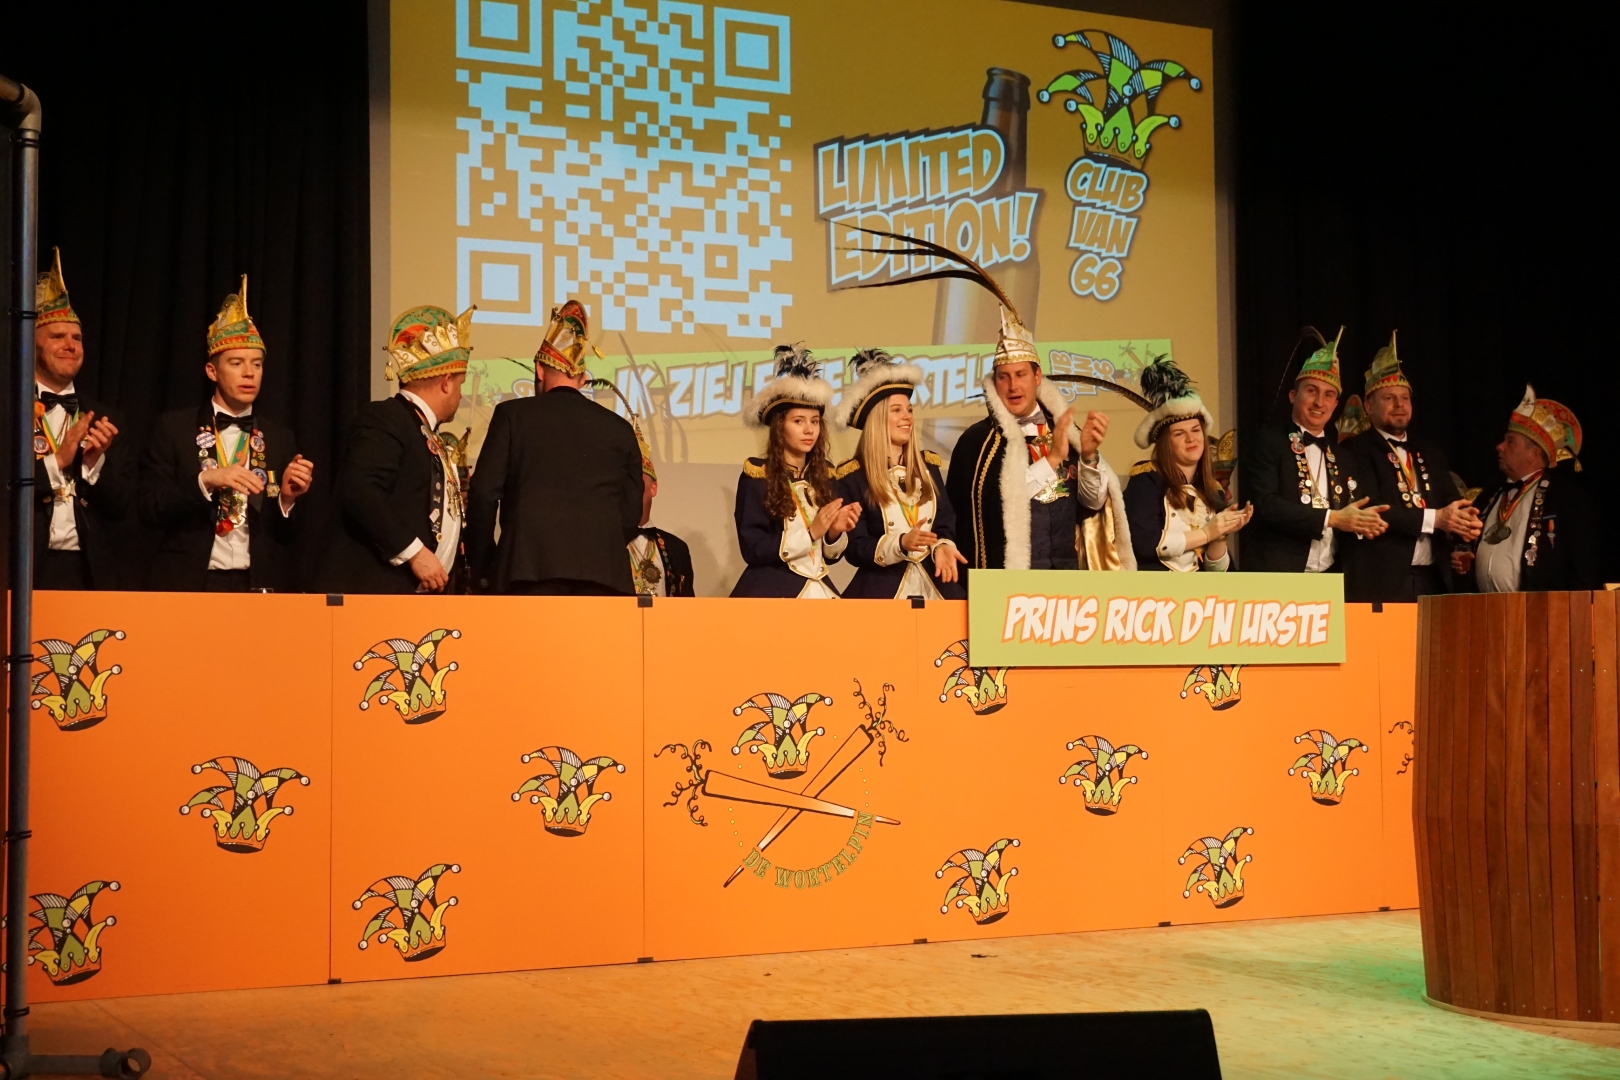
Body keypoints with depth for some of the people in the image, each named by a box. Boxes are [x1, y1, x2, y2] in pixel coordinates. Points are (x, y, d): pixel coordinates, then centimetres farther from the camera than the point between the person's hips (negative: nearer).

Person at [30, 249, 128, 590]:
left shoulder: (99, 419, 10)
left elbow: (120, 508, 7)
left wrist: (94, 463, -8)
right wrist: (56, 461, -15)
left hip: (90, 572, 3)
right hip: (26, 572, -3)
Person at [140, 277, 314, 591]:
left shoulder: (281, 439, 7)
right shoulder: (174, 428, 1)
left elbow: (288, 535, 7)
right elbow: (149, 508, -6)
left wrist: (288, 499, -12)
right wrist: (206, 480, -19)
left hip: (261, 587, 2)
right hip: (189, 584, -2)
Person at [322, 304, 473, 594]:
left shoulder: (430, 437, 22)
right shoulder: (384, 419, -7)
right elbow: (359, 492, -21)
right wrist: (413, 552, -21)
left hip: (425, 591, 10)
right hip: (377, 590, -10)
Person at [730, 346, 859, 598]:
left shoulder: (823, 476, 8)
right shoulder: (757, 476, -6)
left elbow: (830, 556, 13)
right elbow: (753, 550, -13)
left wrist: (835, 531, -7)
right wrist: (810, 533, -16)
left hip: (820, 589, 5)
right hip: (771, 592, -5)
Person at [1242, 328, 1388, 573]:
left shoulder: (1342, 459, 16)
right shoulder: (1266, 444, -2)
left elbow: (1354, 512, 11)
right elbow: (1265, 505, -15)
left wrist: (1363, 522, -12)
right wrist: (1332, 518, -17)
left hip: (1330, 580, 5)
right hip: (1277, 579, -5)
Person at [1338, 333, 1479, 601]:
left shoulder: (1430, 453, 20)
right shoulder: (1354, 451, -1)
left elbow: (1451, 502, 11)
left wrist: (1464, 519, -12)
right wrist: (1435, 518, -15)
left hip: (1431, 582, 6)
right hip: (1380, 584, -5)